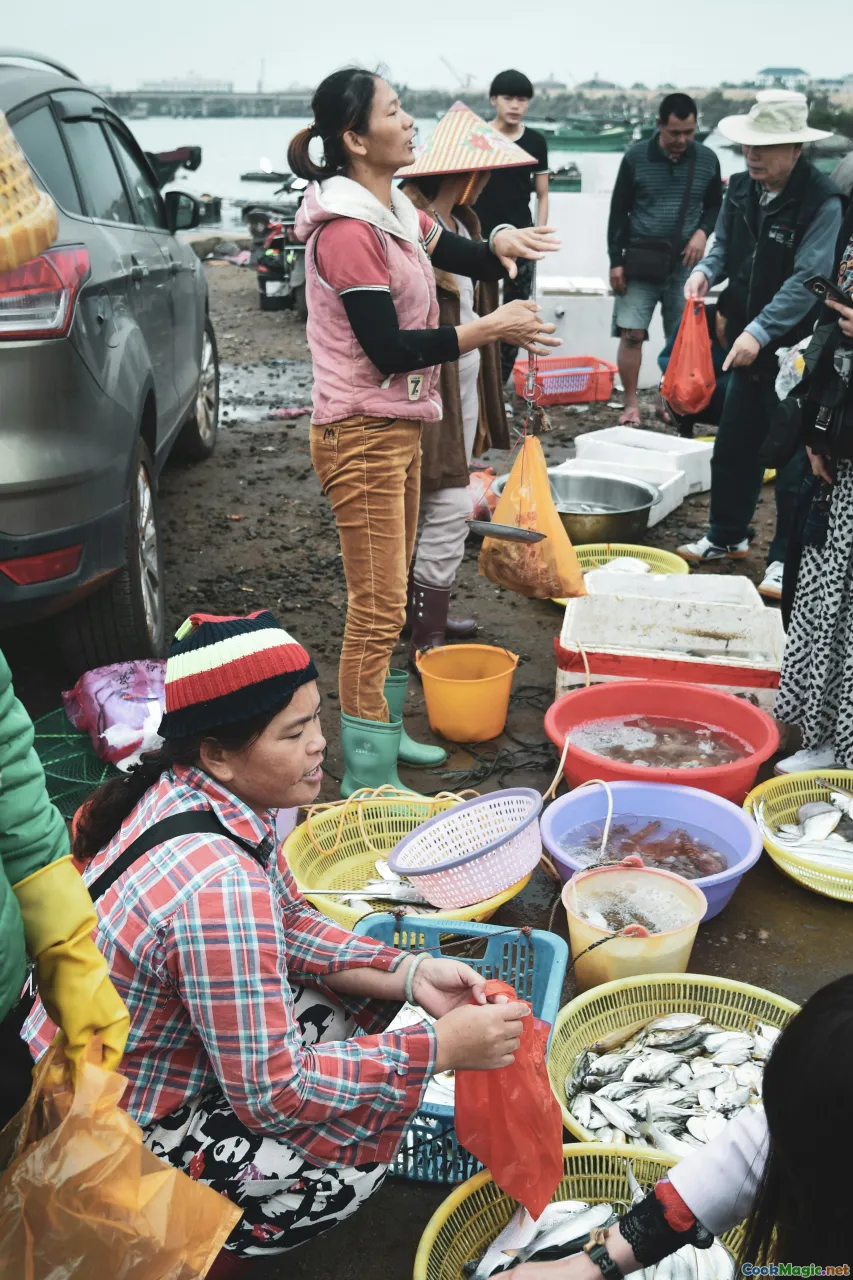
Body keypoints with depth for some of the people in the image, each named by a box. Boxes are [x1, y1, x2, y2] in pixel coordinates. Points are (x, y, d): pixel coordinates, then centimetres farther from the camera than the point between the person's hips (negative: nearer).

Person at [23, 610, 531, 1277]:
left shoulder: (186, 790, -10)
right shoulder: (215, 886, -37)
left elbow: (291, 925, 3)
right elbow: (271, 1092, -28)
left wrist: (408, 974, -9)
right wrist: (439, 1046, -23)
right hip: (118, 1148, -8)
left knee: (369, 984, 7)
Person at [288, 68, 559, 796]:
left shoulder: (393, 211, 13)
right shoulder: (347, 230, -18)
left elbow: (467, 260, 20)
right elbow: (389, 348, -21)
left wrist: (501, 247, -4)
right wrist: (490, 329, -18)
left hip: (400, 428, 10)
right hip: (363, 434, -10)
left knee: (390, 598, 17)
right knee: (378, 609, -6)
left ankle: (385, 730, 32)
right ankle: (367, 781, 3)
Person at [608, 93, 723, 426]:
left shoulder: (707, 159, 3)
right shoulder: (636, 156, -2)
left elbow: (715, 205, 15)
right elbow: (619, 211, 2)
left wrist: (702, 231, -6)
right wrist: (616, 260, -3)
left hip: (684, 263, 2)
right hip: (640, 259, -1)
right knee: (631, 333, -7)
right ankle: (631, 405, 3)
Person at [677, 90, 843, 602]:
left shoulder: (822, 202, -17)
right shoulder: (741, 189, 3)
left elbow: (807, 280, -23)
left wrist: (760, 331, -30)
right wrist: (706, 271, -6)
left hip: (797, 349, -7)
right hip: (748, 342, 7)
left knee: (793, 455, 0)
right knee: (734, 445, 16)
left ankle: (787, 560, 13)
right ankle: (727, 537, 33)